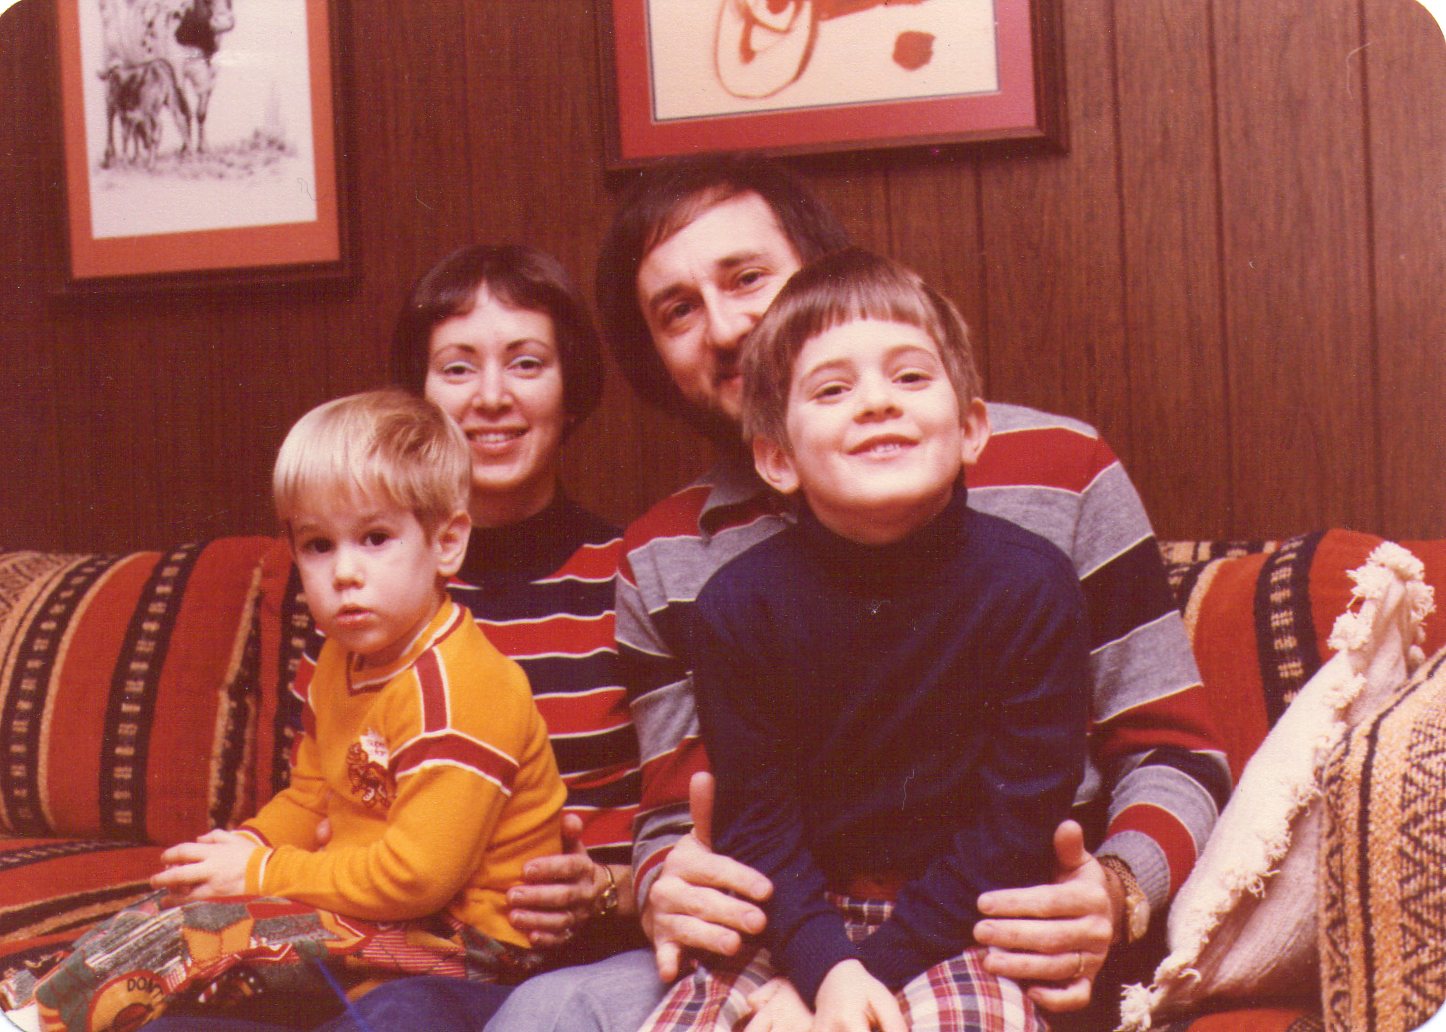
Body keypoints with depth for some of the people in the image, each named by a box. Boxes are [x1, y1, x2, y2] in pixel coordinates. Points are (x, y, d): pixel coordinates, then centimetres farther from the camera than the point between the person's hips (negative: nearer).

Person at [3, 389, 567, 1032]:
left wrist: (261, 873, -17)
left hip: (461, 943, -10)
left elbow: (416, 874, -26)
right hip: (361, 901, 10)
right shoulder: (343, 661, 9)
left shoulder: (455, 689, -22)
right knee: (167, 908, 4)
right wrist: (247, 847, -3)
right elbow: (308, 799, 19)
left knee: (198, 940, -18)